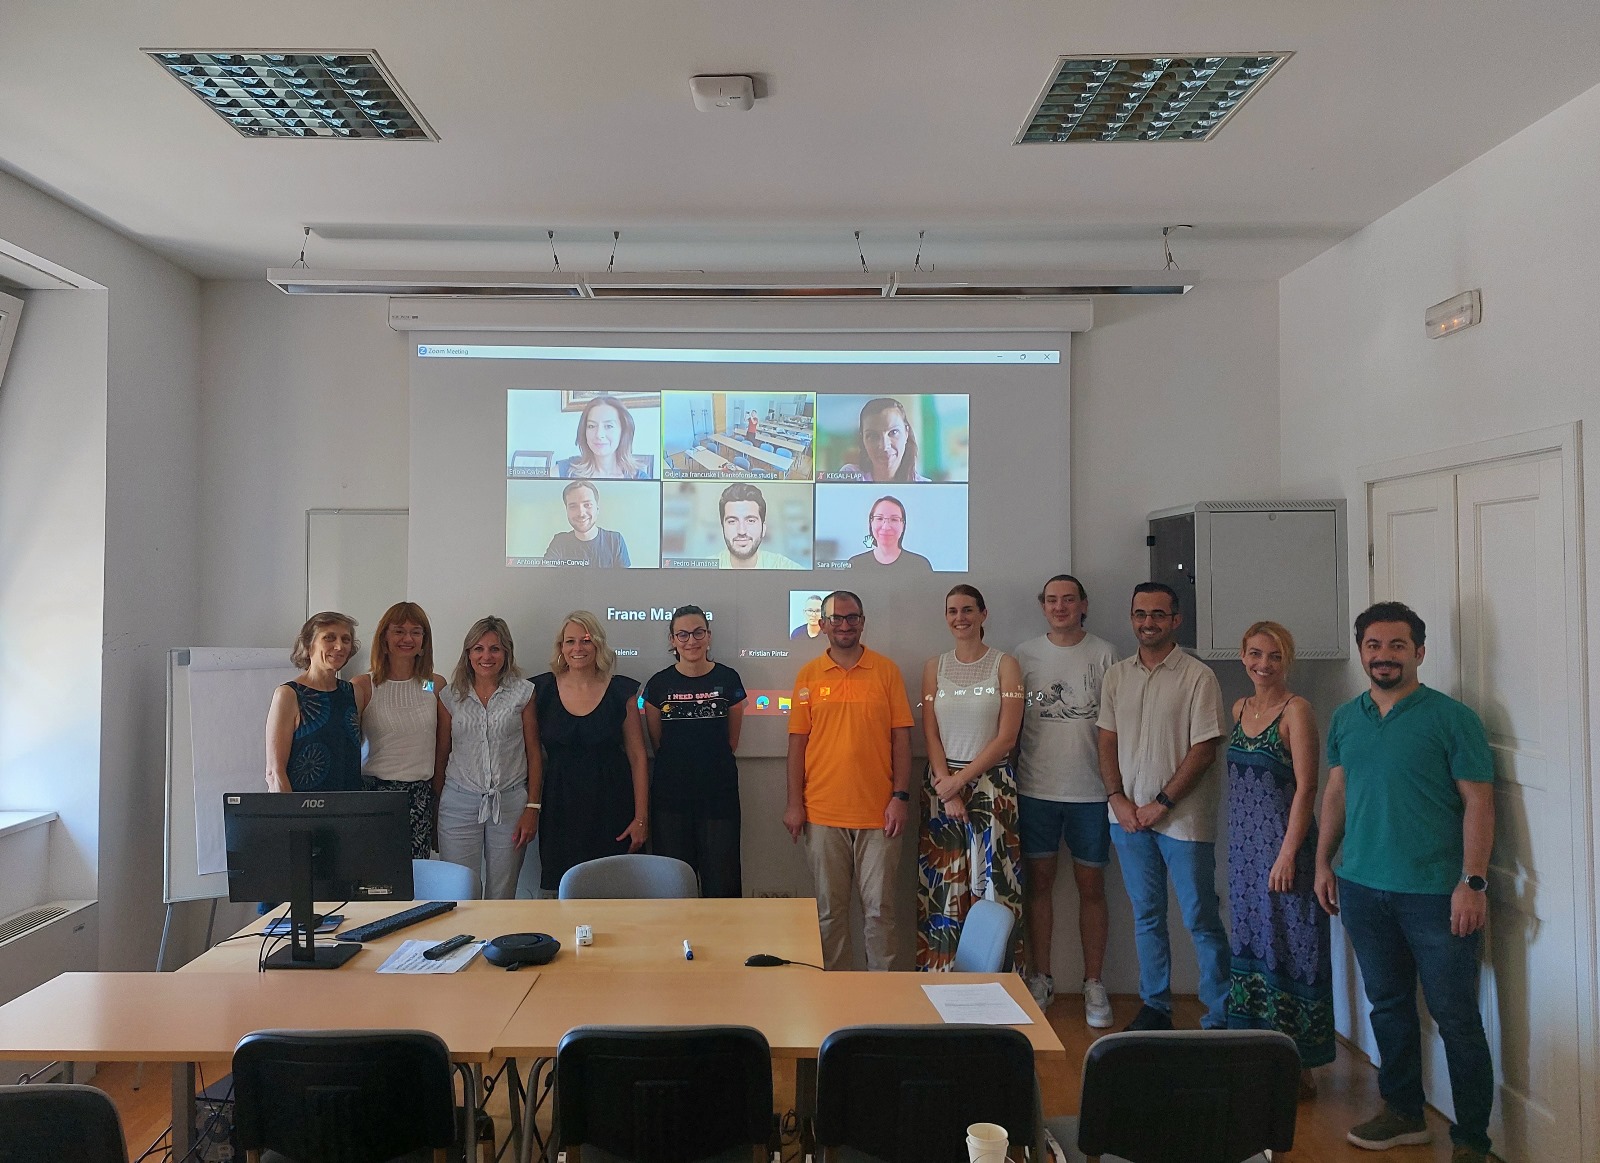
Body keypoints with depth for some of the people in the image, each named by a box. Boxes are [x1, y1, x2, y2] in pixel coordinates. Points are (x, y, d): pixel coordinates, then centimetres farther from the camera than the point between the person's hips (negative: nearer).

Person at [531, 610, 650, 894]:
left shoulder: (621, 691, 1)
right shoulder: (542, 689, 4)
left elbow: (637, 757, 1)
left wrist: (641, 818, -3)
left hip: (611, 807, -1)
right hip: (560, 805, 1)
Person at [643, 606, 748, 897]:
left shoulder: (728, 679, 1)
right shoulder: (659, 684, 2)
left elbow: (732, 740, 9)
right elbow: (656, 742, 11)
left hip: (718, 794, -1)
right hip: (670, 795, 1)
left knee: (721, 881, 2)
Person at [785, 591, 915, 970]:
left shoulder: (887, 671, 3)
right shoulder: (808, 675, 5)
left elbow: (901, 737, 2)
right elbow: (797, 741, 6)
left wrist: (900, 796, -4)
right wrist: (794, 803, 1)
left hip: (877, 811, -1)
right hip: (822, 812, 1)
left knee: (880, 907, 4)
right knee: (829, 908, 9)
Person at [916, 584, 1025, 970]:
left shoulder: (1005, 665, -1)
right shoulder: (934, 667, 8)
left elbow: (1006, 738, -7)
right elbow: (930, 735, 4)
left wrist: (960, 780, -11)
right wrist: (947, 788, -8)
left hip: (991, 783, -2)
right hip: (942, 784, 3)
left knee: (991, 881, -2)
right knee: (941, 885, 4)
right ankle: (940, 969, 13)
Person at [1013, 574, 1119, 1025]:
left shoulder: (1103, 654, 0)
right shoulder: (1025, 654, 4)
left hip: (1090, 791, -1)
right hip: (1035, 788, 1)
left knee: (1091, 887, 6)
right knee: (1038, 883, 8)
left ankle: (1093, 984, 19)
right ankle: (1040, 978, 21)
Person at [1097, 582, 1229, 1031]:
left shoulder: (1198, 677, -7)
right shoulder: (1116, 676, 8)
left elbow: (1204, 750, -10)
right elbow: (1107, 741, 9)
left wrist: (1162, 803, -13)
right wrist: (1117, 798, -3)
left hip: (1183, 819, -4)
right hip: (1129, 816, 5)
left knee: (1201, 920, 1)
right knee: (1146, 917, 13)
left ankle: (1219, 1017, 13)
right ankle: (1155, 1007, 25)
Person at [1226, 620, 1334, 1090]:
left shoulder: (1296, 710, -10)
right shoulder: (1240, 708, 10)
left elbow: (1305, 787, -14)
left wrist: (1288, 853, -18)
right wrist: (1236, 841, 14)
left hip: (1284, 842, -7)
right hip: (1243, 844, 7)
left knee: (1288, 945, 0)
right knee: (1250, 942, 14)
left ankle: (1298, 1064, 12)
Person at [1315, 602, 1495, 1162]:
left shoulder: (1452, 718, -7)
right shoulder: (1345, 719, 8)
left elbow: (1478, 802, -8)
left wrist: (1473, 882, -15)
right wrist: (1324, 863, 11)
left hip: (1435, 894, -5)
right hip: (1362, 888, 5)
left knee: (1456, 1019, 3)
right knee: (1388, 1006, 16)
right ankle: (1403, 1113, 31)